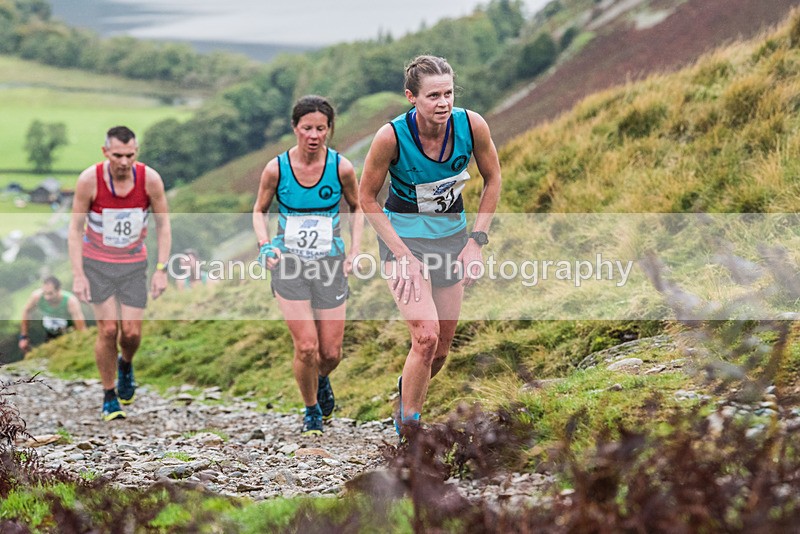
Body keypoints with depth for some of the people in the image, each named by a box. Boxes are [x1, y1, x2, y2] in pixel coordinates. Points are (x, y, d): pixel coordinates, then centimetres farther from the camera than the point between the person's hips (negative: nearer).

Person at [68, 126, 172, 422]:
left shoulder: (150, 179, -15)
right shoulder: (89, 180, -19)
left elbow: (163, 225, -4)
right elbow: (75, 228, -10)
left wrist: (161, 269, -10)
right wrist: (78, 275, -15)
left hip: (134, 263, 1)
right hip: (97, 263, -1)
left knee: (132, 332, -3)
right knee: (108, 330, -9)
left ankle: (126, 365, 33)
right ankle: (109, 397, 8)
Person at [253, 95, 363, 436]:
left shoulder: (342, 167, -8)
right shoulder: (276, 168, -9)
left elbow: (356, 208, 10)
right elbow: (259, 211, 7)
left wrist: (354, 251, -1)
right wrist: (265, 245, -10)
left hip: (330, 264, 1)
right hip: (289, 263, -1)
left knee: (331, 353, 2)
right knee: (306, 347, -12)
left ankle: (321, 379, 40)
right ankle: (311, 411, 14)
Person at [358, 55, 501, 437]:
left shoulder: (471, 125, -17)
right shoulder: (392, 136, -24)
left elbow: (492, 180, 0)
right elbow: (367, 198, -12)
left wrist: (476, 242, -6)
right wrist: (403, 256, -17)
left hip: (452, 236, 4)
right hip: (403, 237, -4)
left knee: (442, 348, 10)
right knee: (426, 337, -20)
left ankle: (408, 388, 43)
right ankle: (407, 428, -5)